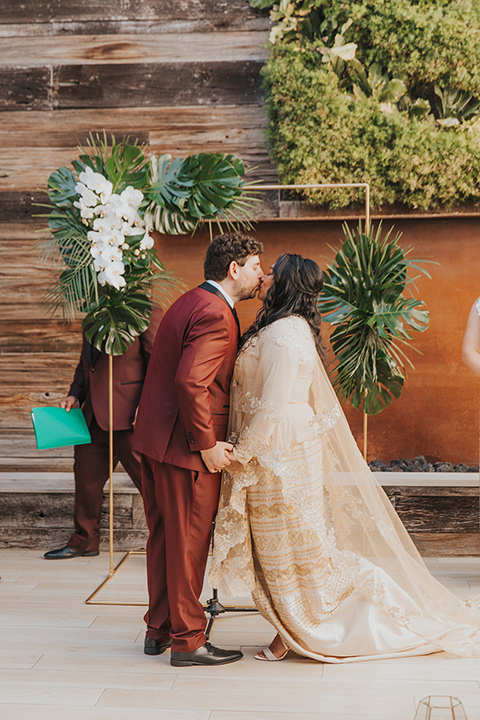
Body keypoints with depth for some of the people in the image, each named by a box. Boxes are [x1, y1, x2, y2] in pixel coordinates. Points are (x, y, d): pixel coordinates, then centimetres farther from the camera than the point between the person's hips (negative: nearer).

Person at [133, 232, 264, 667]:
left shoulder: (192, 302, 14)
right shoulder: (215, 315, -18)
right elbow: (190, 383, -28)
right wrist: (208, 446, -20)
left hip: (156, 438, 10)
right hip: (185, 449, -10)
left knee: (164, 538, 17)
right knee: (189, 543, 1)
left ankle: (159, 630, 29)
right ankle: (187, 642, 13)